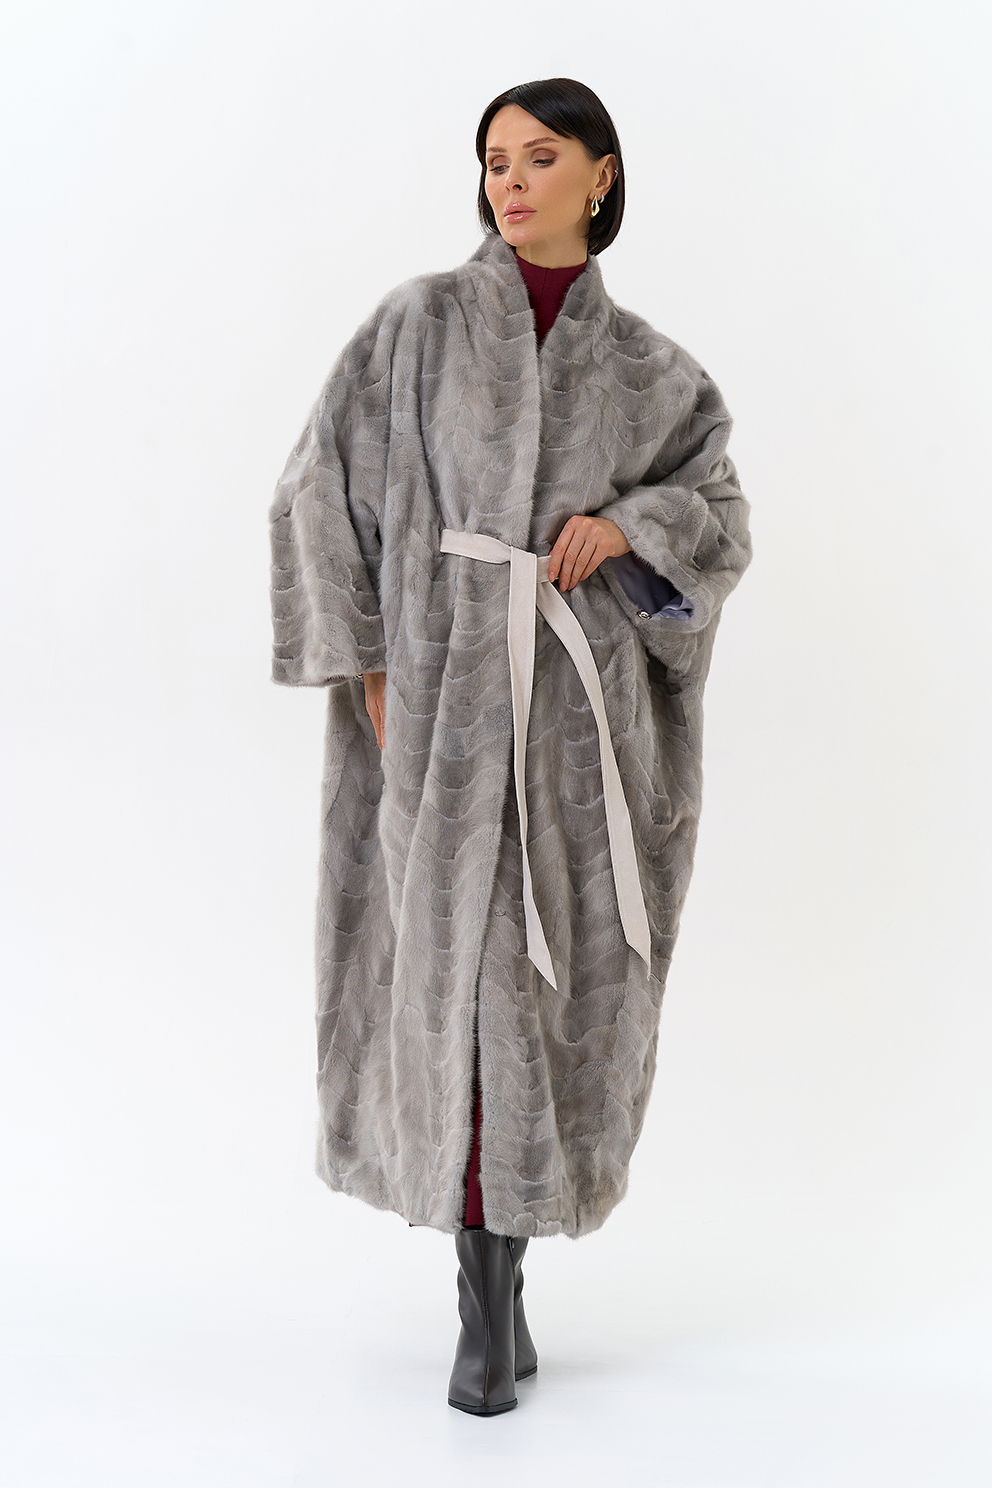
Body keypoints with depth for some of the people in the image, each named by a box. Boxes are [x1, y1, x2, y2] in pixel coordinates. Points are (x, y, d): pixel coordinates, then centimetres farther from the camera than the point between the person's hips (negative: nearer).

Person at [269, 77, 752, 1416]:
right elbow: (319, 489, 1)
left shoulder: (644, 366, 10)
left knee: (560, 959, 6)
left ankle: (500, 1205, 33)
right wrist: (367, 664, -7)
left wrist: (627, 523, -9)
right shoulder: (419, 322, 3)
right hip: (448, 679, -3)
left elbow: (723, 520, 12)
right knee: (468, 964, -4)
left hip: (582, 690, 3)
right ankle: (488, 1299, 7)